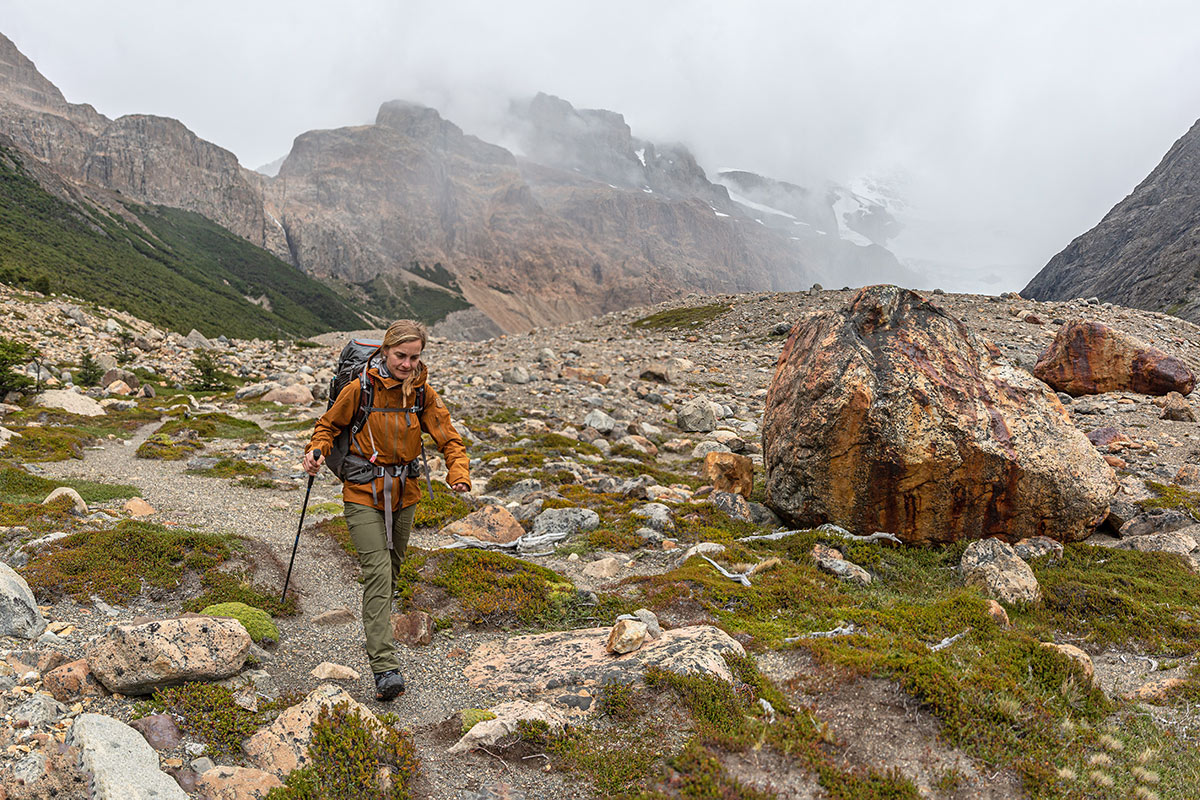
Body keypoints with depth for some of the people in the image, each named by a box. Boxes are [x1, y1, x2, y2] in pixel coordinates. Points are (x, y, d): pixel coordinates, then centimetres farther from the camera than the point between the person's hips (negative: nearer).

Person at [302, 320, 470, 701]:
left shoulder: (424, 394, -5)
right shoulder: (359, 390, -13)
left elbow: (449, 440, -5)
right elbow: (329, 425, 2)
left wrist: (459, 475, -23)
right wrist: (317, 451, -17)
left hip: (404, 494, 4)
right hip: (363, 494, -4)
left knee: (391, 570, 18)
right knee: (377, 573, -14)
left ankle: (377, 633, 45)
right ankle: (385, 668, -16)